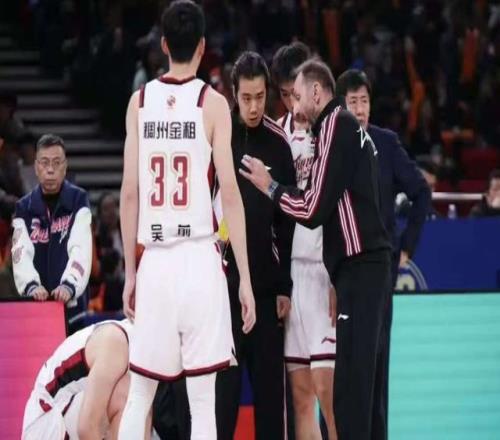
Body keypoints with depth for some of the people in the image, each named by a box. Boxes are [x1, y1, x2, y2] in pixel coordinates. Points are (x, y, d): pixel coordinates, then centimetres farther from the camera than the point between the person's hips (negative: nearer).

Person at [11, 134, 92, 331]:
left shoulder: (78, 201, 2)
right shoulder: (24, 208, 7)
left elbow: (80, 250, -10)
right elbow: (21, 253, -6)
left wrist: (69, 285, -27)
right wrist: (31, 285, -25)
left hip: (71, 306, -2)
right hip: (34, 307, 2)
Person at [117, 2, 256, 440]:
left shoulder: (140, 101, 6)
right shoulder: (212, 102, -2)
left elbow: (130, 194, 6)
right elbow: (229, 193, -7)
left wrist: (130, 272, 14)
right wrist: (246, 278, -3)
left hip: (154, 261, 3)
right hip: (200, 259, -3)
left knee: (139, 395, 12)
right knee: (203, 401, -1)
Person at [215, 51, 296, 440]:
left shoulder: (278, 143, 5)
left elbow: (286, 221, 8)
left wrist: (285, 286, 7)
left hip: (266, 282, 3)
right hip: (223, 278, -3)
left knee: (270, 380, 6)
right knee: (224, 383, -2)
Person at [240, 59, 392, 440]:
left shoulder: (335, 125, -7)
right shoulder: (352, 128, 21)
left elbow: (314, 209, -10)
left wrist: (270, 186, 1)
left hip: (359, 269, -10)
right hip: (368, 266, 10)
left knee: (351, 390, -12)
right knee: (362, 385, 12)